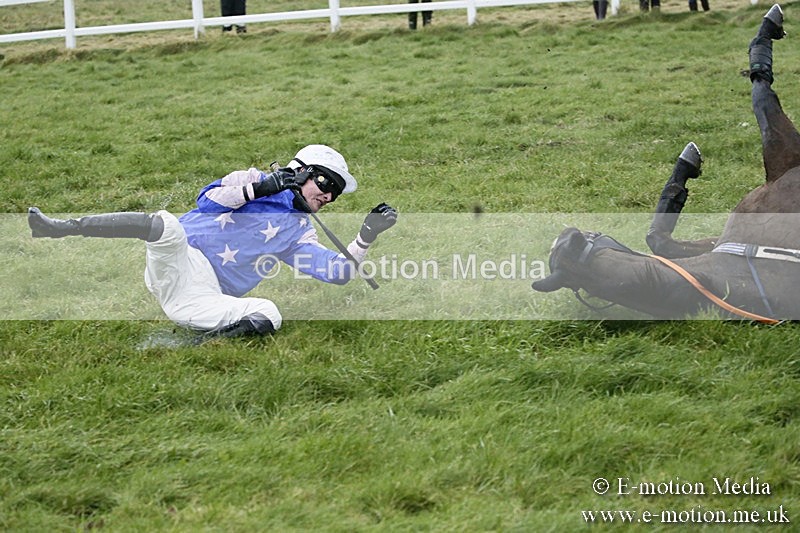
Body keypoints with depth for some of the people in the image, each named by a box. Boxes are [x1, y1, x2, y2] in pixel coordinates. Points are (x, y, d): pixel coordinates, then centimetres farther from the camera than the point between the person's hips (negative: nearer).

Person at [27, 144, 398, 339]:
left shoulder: (298, 233, 24)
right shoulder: (254, 182, 16)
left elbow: (339, 272, 13)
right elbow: (208, 200, -1)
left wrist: (368, 236, 2)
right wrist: (261, 187, -10)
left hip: (203, 300, 3)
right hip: (176, 265, -3)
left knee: (269, 315, -26)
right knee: (166, 224, -36)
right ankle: (63, 228, -41)